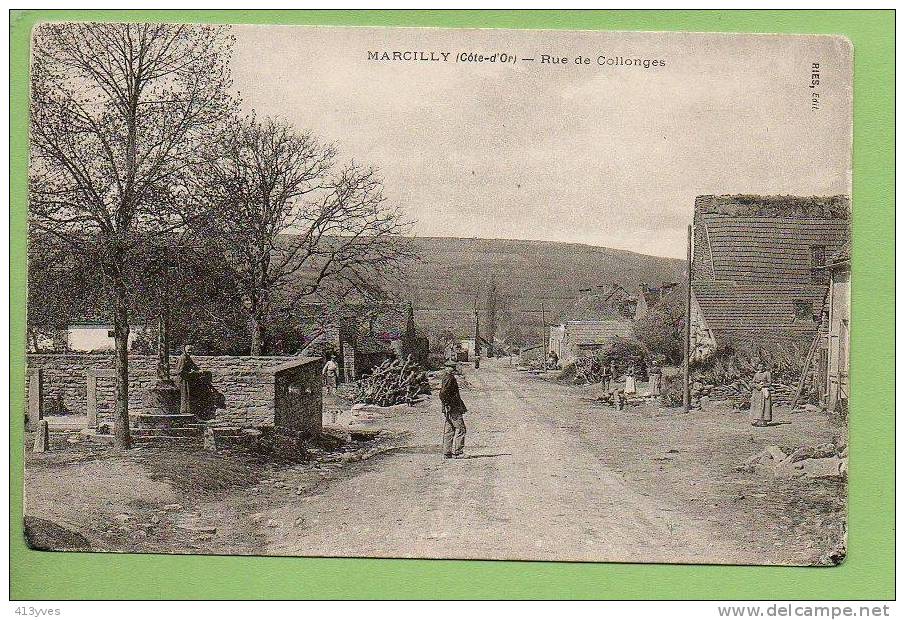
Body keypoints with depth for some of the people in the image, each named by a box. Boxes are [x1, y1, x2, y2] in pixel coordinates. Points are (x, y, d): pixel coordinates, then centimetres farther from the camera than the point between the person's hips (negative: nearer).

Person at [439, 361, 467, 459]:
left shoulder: (446, 377, 17)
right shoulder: (449, 378, -14)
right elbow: (443, 394, -24)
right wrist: (447, 406, -20)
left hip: (448, 410, 10)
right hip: (453, 409, -10)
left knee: (448, 431, 10)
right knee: (460, 429, -7)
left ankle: (447, 453, 11)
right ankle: (457, 452, -7)